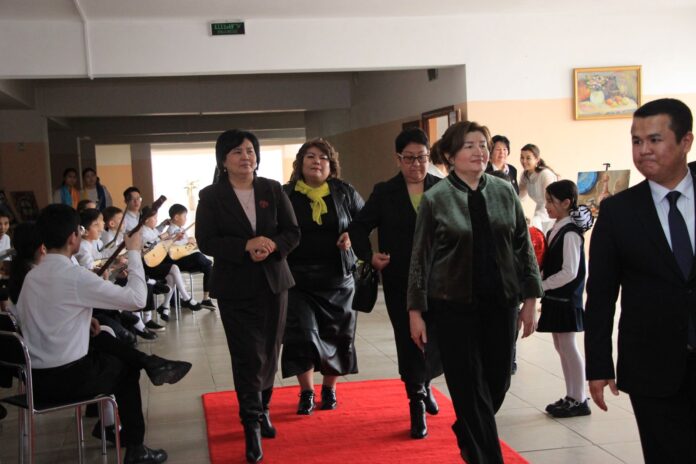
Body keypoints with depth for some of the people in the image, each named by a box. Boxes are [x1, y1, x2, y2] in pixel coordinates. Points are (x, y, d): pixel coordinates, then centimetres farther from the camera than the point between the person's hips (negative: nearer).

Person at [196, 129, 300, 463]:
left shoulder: (273, 190, 5)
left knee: (269, 353, 11)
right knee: (248, 357, -5)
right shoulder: (211, 196, -2)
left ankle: (261, 408, 31)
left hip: (273, 282, 3)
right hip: (235, 287, -3)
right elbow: (206, 241, -10)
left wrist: (272, 245, -17)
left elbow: (292, 232, 4)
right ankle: (252, 425, 2)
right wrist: (246, 246, -22)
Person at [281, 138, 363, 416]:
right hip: (299, 278, -1)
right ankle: (307, 392, 12)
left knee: (336, 334, 9)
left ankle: (330, 389, 27)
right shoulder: (285, 195, -1)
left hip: (337, 277, 2)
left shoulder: (344, 192, 3)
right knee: (301, 334, -4)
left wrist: (352, 234, -6)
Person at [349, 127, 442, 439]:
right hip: (400, 282, -1)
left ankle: (423, 384, 37)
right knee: (409, 341, 1)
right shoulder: (384, 193, 2)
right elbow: (358, 228, 3)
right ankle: (417, 406, 14)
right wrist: (370, 255, -14)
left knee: (438, 340, 6)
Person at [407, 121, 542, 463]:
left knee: (498, 381, 11)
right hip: (454, 306, -3)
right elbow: (420, 258, -2)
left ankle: (467, 434, 40)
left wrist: (529, 298, 4)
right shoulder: (435, 199, -5)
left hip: (500, 303, 3)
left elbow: (523, 246, 7)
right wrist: (416, 311, -2)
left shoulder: (504, 192, 2)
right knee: (469, 386, 2)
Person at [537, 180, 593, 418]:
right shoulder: (557, 229, 9)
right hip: (555, 297, 9)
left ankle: (579, 400, 10)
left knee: (568, 347, -1)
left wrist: (540, 284, -17)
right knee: (561, 347, 13)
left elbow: (569, 272, -22)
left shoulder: (570, 233, -18)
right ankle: (571, 396, 23)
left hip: (566, 298, -9)